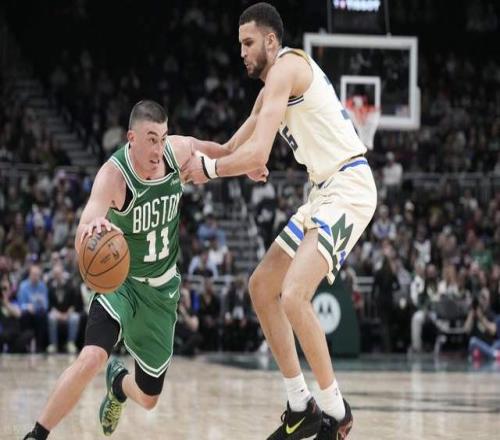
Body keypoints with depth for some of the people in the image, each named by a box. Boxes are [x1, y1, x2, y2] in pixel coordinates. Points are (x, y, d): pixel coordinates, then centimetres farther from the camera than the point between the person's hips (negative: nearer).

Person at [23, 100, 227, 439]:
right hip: (121, 280, -4)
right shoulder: (113, 175, -29)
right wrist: (92, 227, -64)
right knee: (91, 359, -34)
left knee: (149, 399, 12)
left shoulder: (179, 150, -15)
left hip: (161, 287, 5)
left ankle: (118, 383, 51)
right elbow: (82, 245, -42)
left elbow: (209, 150, 12)